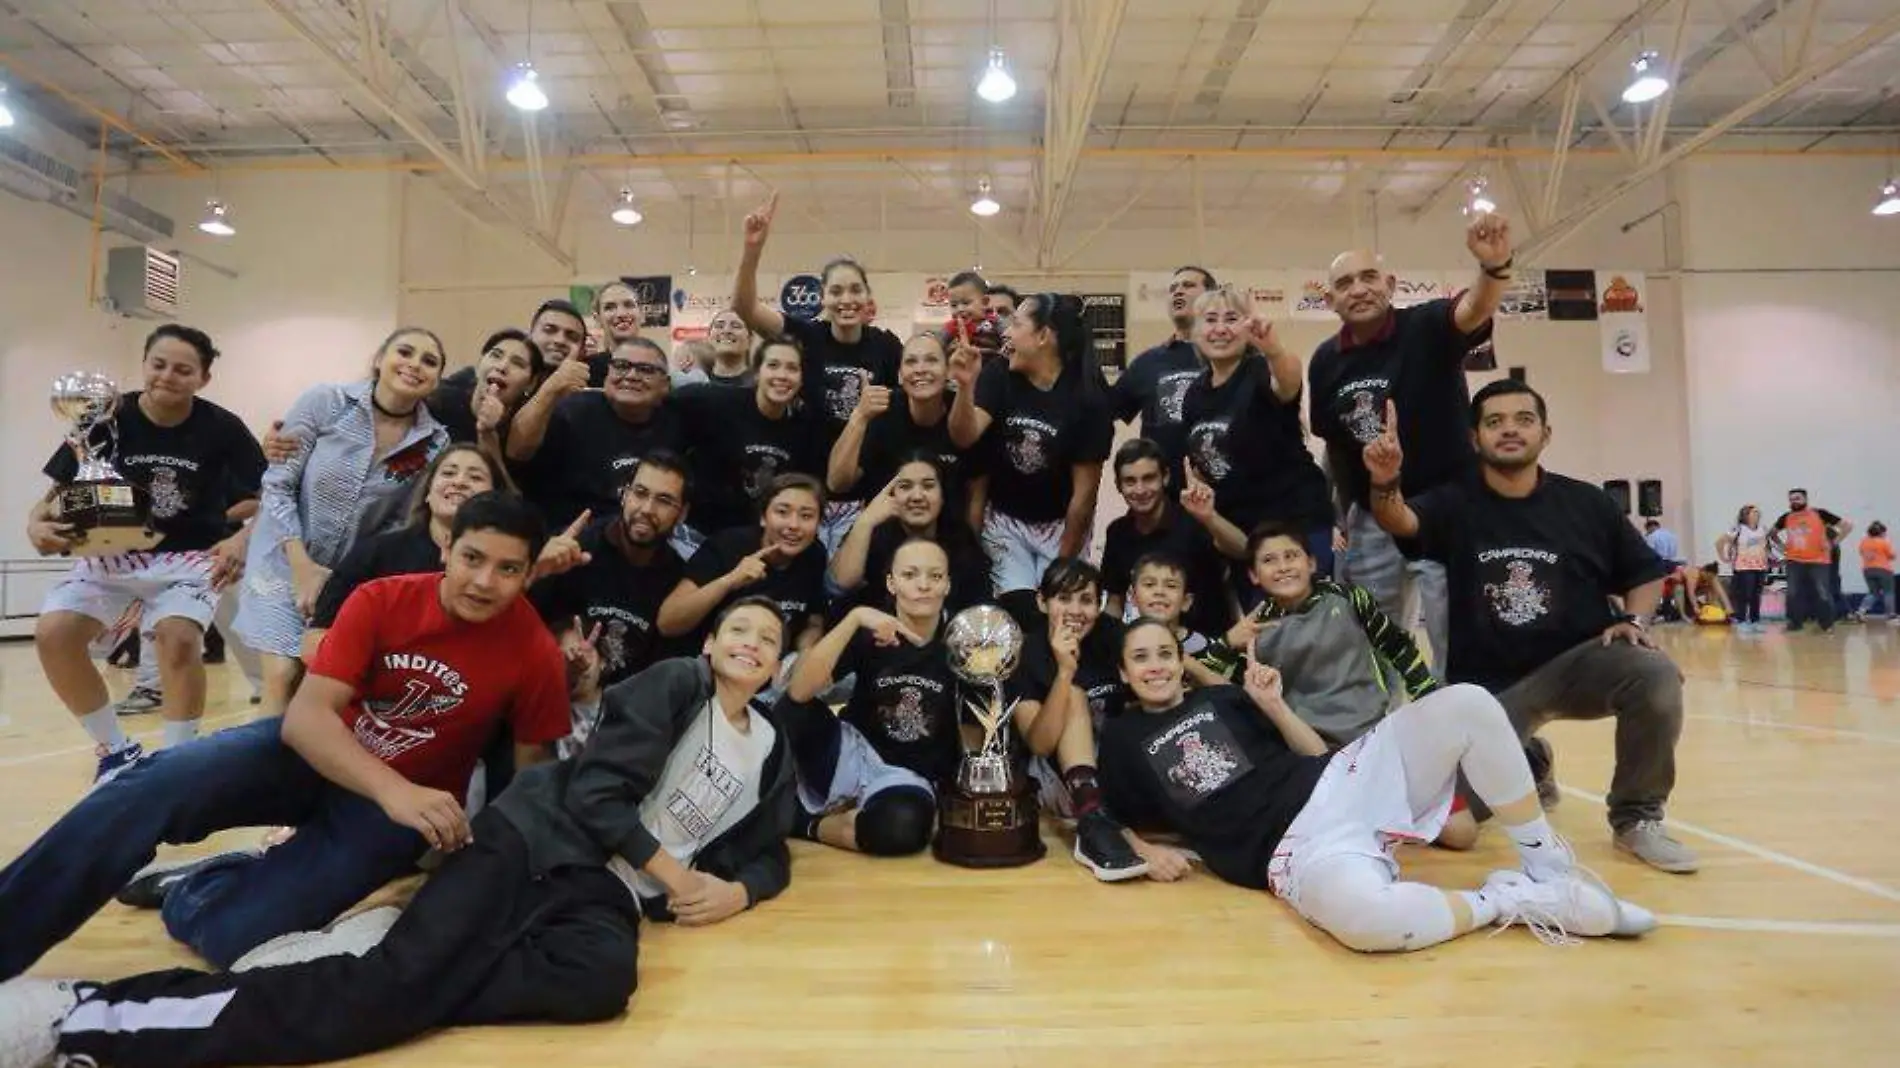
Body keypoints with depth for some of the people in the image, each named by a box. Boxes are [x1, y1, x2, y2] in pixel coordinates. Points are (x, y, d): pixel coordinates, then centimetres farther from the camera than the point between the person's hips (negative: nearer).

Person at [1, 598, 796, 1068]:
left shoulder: (772, 754, 19)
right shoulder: (672, 684, 2)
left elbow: (769, 854, 25)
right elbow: (597, 790, -7)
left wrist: (736, 890, 3)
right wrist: (675, 873, -6)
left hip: (609, 894, 4)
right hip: (535, 840, -3)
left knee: (603, 977, -33)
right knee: (403, 967, -29)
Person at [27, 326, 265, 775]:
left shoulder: (222, 428, -13)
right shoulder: (108, 420, -8)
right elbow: (59, 491, -1)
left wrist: (243, 539, -29)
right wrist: (37, 522, -24)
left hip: (191, 555, -3)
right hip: (115, 551, 3)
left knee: (178, 637, -28)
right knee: (52, 633, -17)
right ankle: (117, 750, 4)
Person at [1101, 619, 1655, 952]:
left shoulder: (1222, 697, 17)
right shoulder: (1122, 738, 11)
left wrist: (1272, 704, 1)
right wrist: (1147, 851, -6)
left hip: (1338, 784, 5)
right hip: (1292, 847, -4)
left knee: (1467, 704, -17)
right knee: (1366, 917, -43)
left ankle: (1550, 865, -3)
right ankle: (1512, 899, -15)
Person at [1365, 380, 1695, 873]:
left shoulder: (1587, 503, 0)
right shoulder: (1454, 503, -4)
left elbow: (1645, 574, 11)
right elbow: (1398, 521, -26)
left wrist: (1632, 620, -9)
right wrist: (1385, 482, -48)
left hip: (1579, 660, 1)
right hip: (1486, 683, 0)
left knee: (1655, 673, -32)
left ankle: (1636, 817, -6)